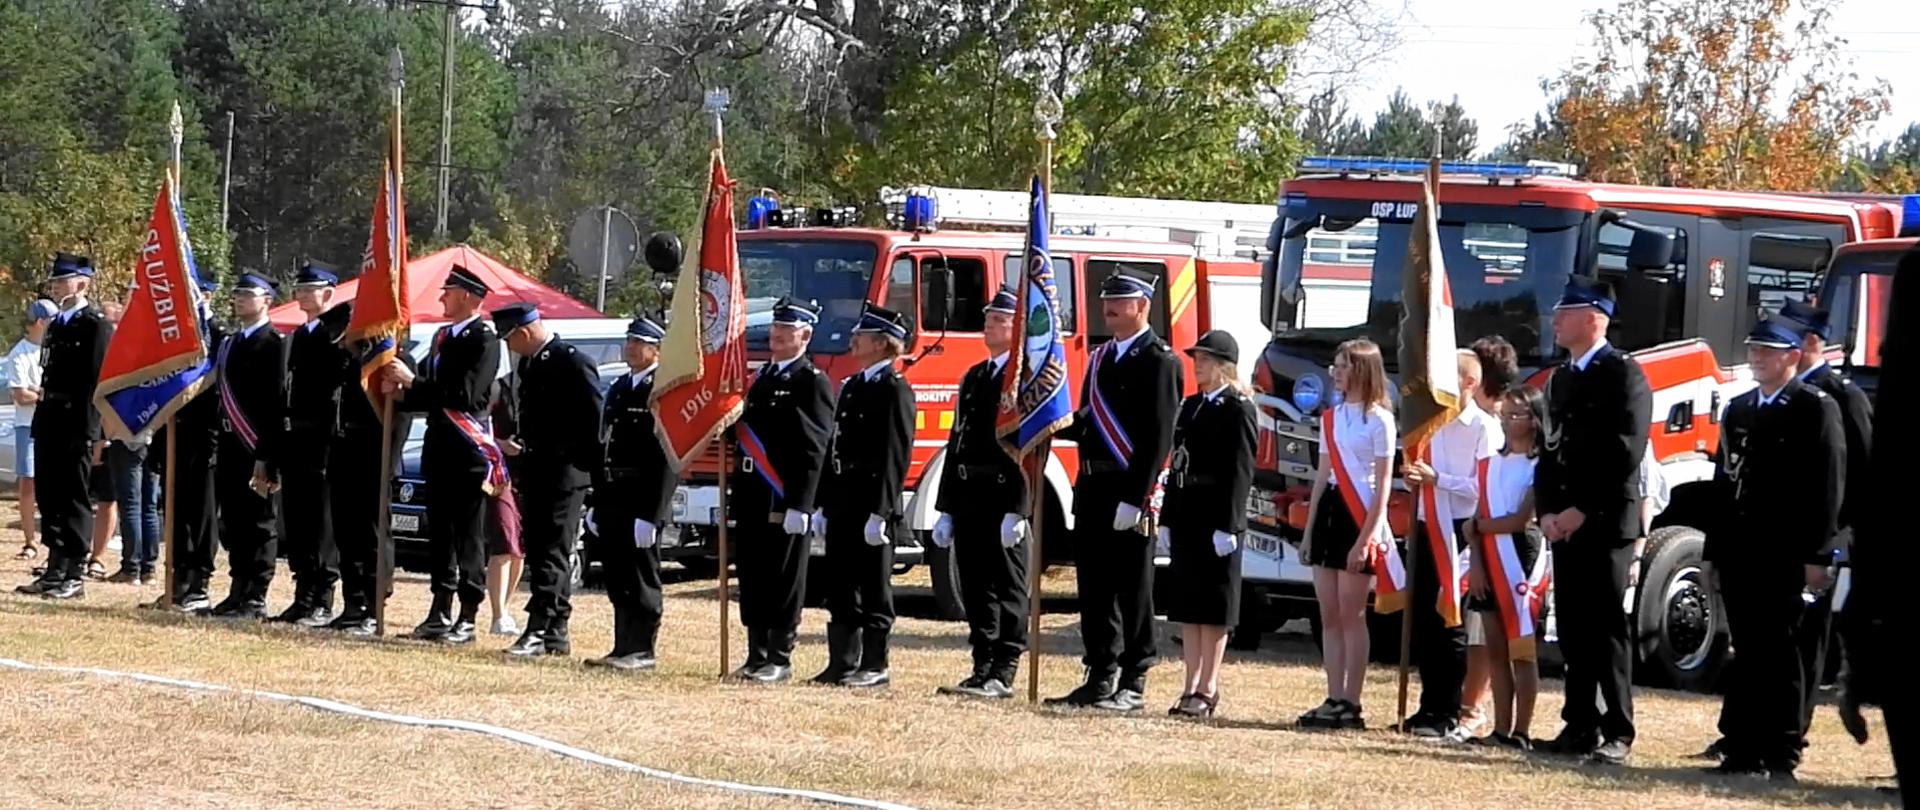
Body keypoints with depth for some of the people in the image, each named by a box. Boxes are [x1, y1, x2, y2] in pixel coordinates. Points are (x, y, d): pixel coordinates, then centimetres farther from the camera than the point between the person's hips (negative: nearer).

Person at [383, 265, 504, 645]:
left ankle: (467, 620, -3)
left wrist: (412, 380, -18)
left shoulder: (484, 340, -11)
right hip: (440, 451, 9)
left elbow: (465, 395, -21)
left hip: (468, 451, -9)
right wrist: (401, 392, 0)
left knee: (469, 536, -4)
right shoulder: (443, 337, 17)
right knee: (441, 533, 11)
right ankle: (441, 613, 17)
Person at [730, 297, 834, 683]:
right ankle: (757, 656, 15)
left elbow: (813, 450, -13)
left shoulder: (812, 383, -6)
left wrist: (799, 505, -19)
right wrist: (738, 497, 11)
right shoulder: (760, 379, 17)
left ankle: (780, 659, 2)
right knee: (752, 580, 9)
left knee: (784, 581, -2)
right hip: (751, 500, 7)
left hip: (785, 501, -7)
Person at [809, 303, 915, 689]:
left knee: (873, 589, -3)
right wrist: (823, 504, 16)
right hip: (842, 504, 9)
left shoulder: (894, 391, -9)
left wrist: (879, 512, -20)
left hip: (871, 504, -9)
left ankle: (874, 666, 2)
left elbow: (895, 455, -15)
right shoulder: (850, 387, 17)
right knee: (840, 588, 10)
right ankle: (842, 662, 16)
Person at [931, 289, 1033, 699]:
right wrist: (946, 509, 14)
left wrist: (1017, 510, -20)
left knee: (1008, 588, -2)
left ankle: (1003, 675, 0)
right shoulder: (973, 377, 17)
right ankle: (982, 669, 14)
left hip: (1004, 496, -8)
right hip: (969, 496, 8)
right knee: (976, 588, 9)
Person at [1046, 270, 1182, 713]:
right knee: (1094, 587, 10)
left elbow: (1158, 438, -15)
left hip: (1130, 490, -8)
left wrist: (1134, 499, -20)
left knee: (1132, 588, -1)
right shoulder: (1100, 358, 17)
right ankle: (1100, 679, 16)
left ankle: (1132, 684, 4)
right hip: (1092, 488, 8)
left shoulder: (1158, 361, -9)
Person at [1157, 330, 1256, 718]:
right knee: (1187, 603, 9)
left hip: (1216, 517, -8)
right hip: (1186, 516, 8)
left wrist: (1228, 526, -18)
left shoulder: (1237, 409, -7)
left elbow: (1240, 471, -12)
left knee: (1213, 608, -2)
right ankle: (1192, 686, 13)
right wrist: (1167, 519, 12)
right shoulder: (1190, 407, 16)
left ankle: (1207, 690, 2)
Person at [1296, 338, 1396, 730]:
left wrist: (1366, 538, -17)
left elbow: (1382, 485, -10)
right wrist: (1309, 531, 16)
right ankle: (1334, 700, 7)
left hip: (1359, 517, -7)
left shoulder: (1379, 420, -7)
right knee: (1329, 616, 5)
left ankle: (1351, 705, -4)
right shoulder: (1331, 418, 14)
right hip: (1328, 511, 7)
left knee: (1351, 616, -6)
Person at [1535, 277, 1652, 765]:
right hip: (1564, 522, 7)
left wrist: (1582, 511, -15)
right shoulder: (1560, 379, 19)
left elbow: (1624, 454, -14)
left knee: (1607, 628, -7)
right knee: (1572, 628, 7)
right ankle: (1580, 726, 11)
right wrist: (1548, 512, 4)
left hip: (1606, 523, -7)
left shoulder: (1623, 376, -7)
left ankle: (1617, 733, -5)